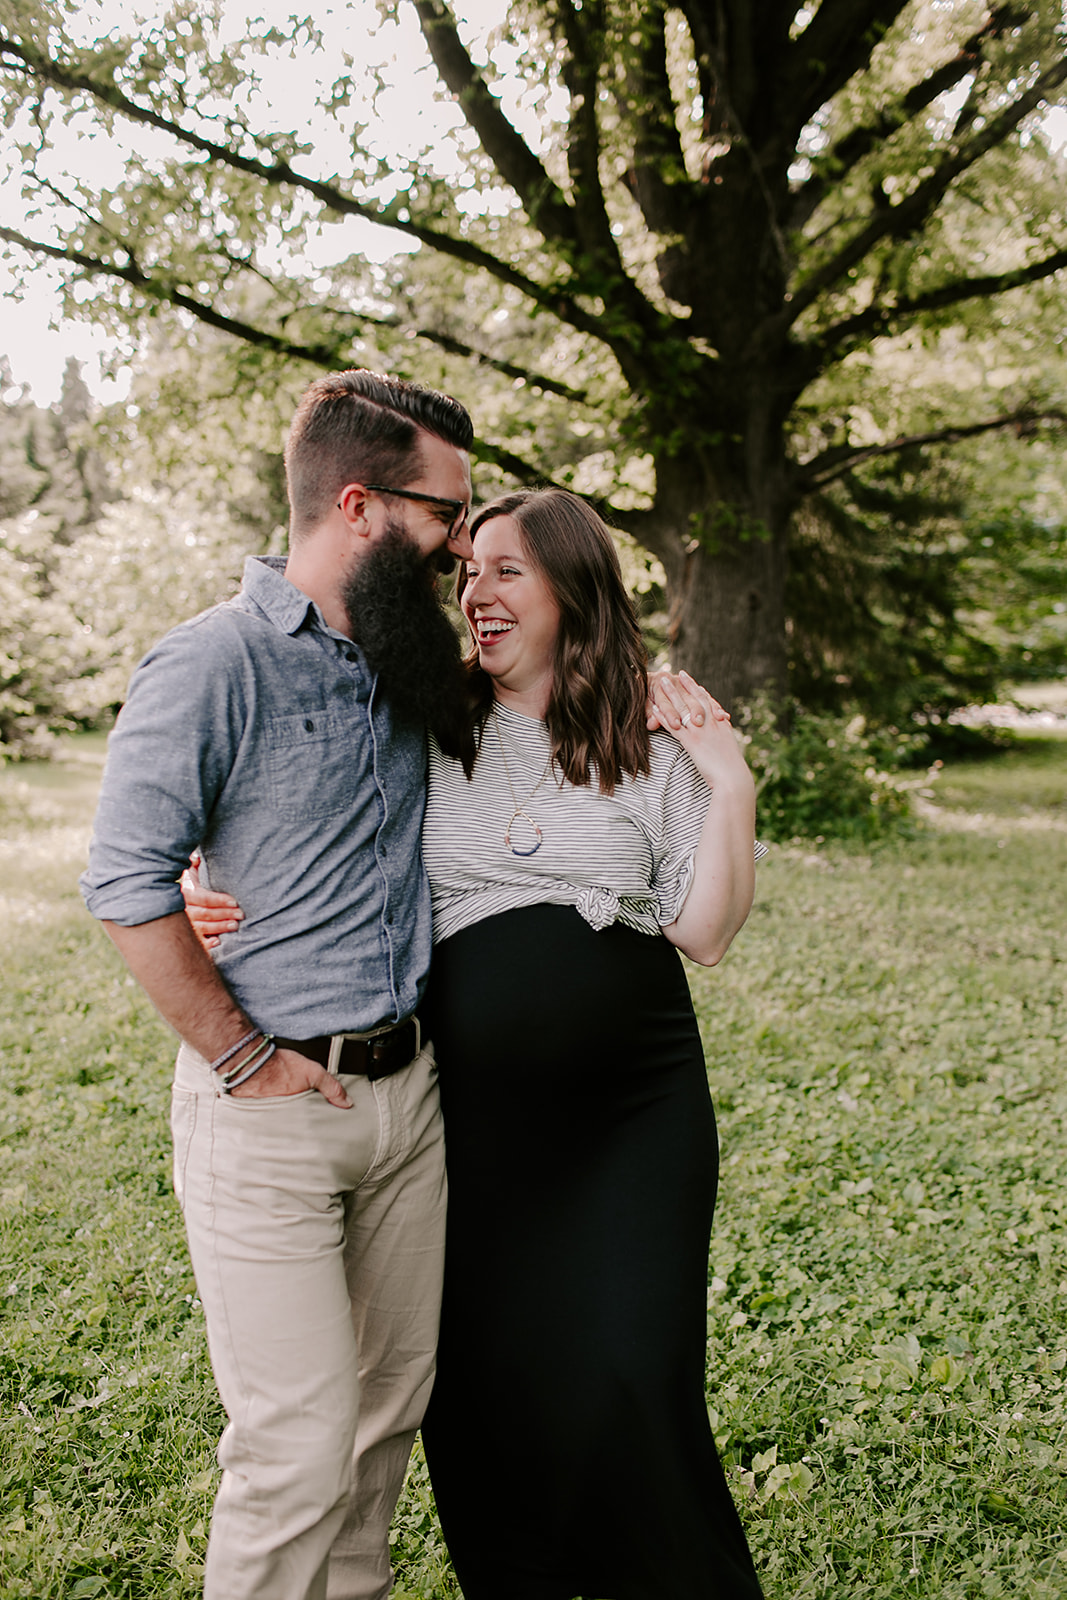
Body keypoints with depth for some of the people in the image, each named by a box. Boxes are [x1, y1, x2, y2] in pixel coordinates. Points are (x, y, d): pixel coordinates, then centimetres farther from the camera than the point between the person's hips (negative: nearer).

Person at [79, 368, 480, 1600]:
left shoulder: (403, 662, 9)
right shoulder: (215, 666, -13)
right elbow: (128, 887, -15)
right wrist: (244, 1061, -13)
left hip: (406, 1085, 7)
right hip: (270, 1115, -7)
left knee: (394, 1399, 17)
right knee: (300, 1443, -3)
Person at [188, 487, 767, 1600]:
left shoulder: (652, 749, 2)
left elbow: (704, 933, 1)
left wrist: (730, 787, -8)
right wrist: (222, 913, -9)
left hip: (633, 1106, -1)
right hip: (473, 1109, 1)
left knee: (625, 1375, -5)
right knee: (483, 1374, 9)